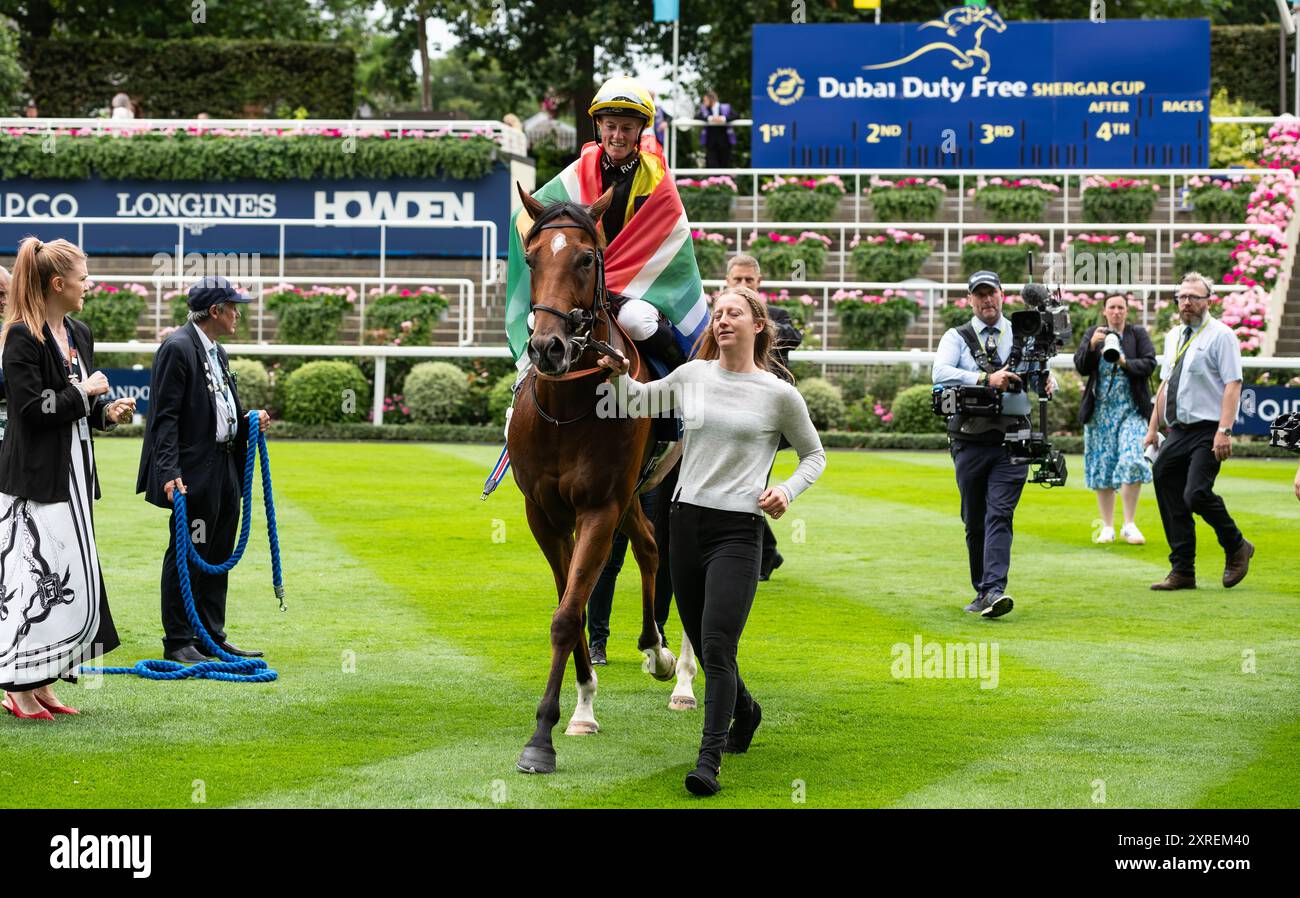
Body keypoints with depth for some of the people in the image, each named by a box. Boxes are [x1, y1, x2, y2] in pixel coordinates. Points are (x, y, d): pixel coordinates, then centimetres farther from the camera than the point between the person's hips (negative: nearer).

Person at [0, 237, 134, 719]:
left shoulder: (79, 334, 13)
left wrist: (107, 412, 3)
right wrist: (83, 393, -11)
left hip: (73, 475, 9)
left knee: (71, 579, 9)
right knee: (41, 576, -10)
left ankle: (40, 684, 15)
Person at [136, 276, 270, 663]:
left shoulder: (217, 352, 16)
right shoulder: (177, 348, -13)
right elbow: (165, 417, -17)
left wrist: (248, 423, 5)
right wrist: (170, 472, -23)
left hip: (225, 471, 10)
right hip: (194, 472, -10)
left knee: (218, 556, 15)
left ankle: (212, 635, 24)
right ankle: (178, 642, 5)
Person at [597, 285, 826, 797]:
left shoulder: (779, 394, -2)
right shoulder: (691, 377, 7)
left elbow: (814, 455, 11)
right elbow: (636, 402, 24)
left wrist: (788, 491, -7)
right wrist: (618, 373, 3)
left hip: (738, 529, -4)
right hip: (686, 520, 4)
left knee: (717, 646, -15)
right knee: (702, 644, 14)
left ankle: (709, 762, -15)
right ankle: (744, 711, 43)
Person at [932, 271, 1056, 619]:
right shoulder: (957, 338, 6)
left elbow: (1045, 371, 10)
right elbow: (940, 374, -12)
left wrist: (1048, 382, -15)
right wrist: (986, 378, -24)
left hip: (1011, 439, -1)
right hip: (970, 442, 1)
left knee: (999, 516, -13)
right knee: (974, 522, 8)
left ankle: (994, 591, -22)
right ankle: (982, 591, 20)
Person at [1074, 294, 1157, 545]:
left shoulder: (1138, 334, 6)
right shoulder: (1093, 333, 9)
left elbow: (1149, 364, -4)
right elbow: (1081, 367, 0)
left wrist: (1125, 363, -21)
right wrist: (1092, 346, -17)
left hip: (1131, 409, -2)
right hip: (1100, 411, 2)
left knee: (1132, 462, -16)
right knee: (1102, 466, 3)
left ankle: (1129, 525, -8)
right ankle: (1107, 527, 12)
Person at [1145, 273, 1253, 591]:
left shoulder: (1220, 335, -6)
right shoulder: (1173, 337, 17)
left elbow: (1232, 385, -13)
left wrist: (1224, 430, -22)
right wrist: (1153, 428, 19)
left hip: (1208, 432, -7)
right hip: (1177, 432, 7)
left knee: (1197, 494, -20)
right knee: (1171, 502, 4)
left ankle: (1236, 547, 4)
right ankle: (1182, 572, 13)